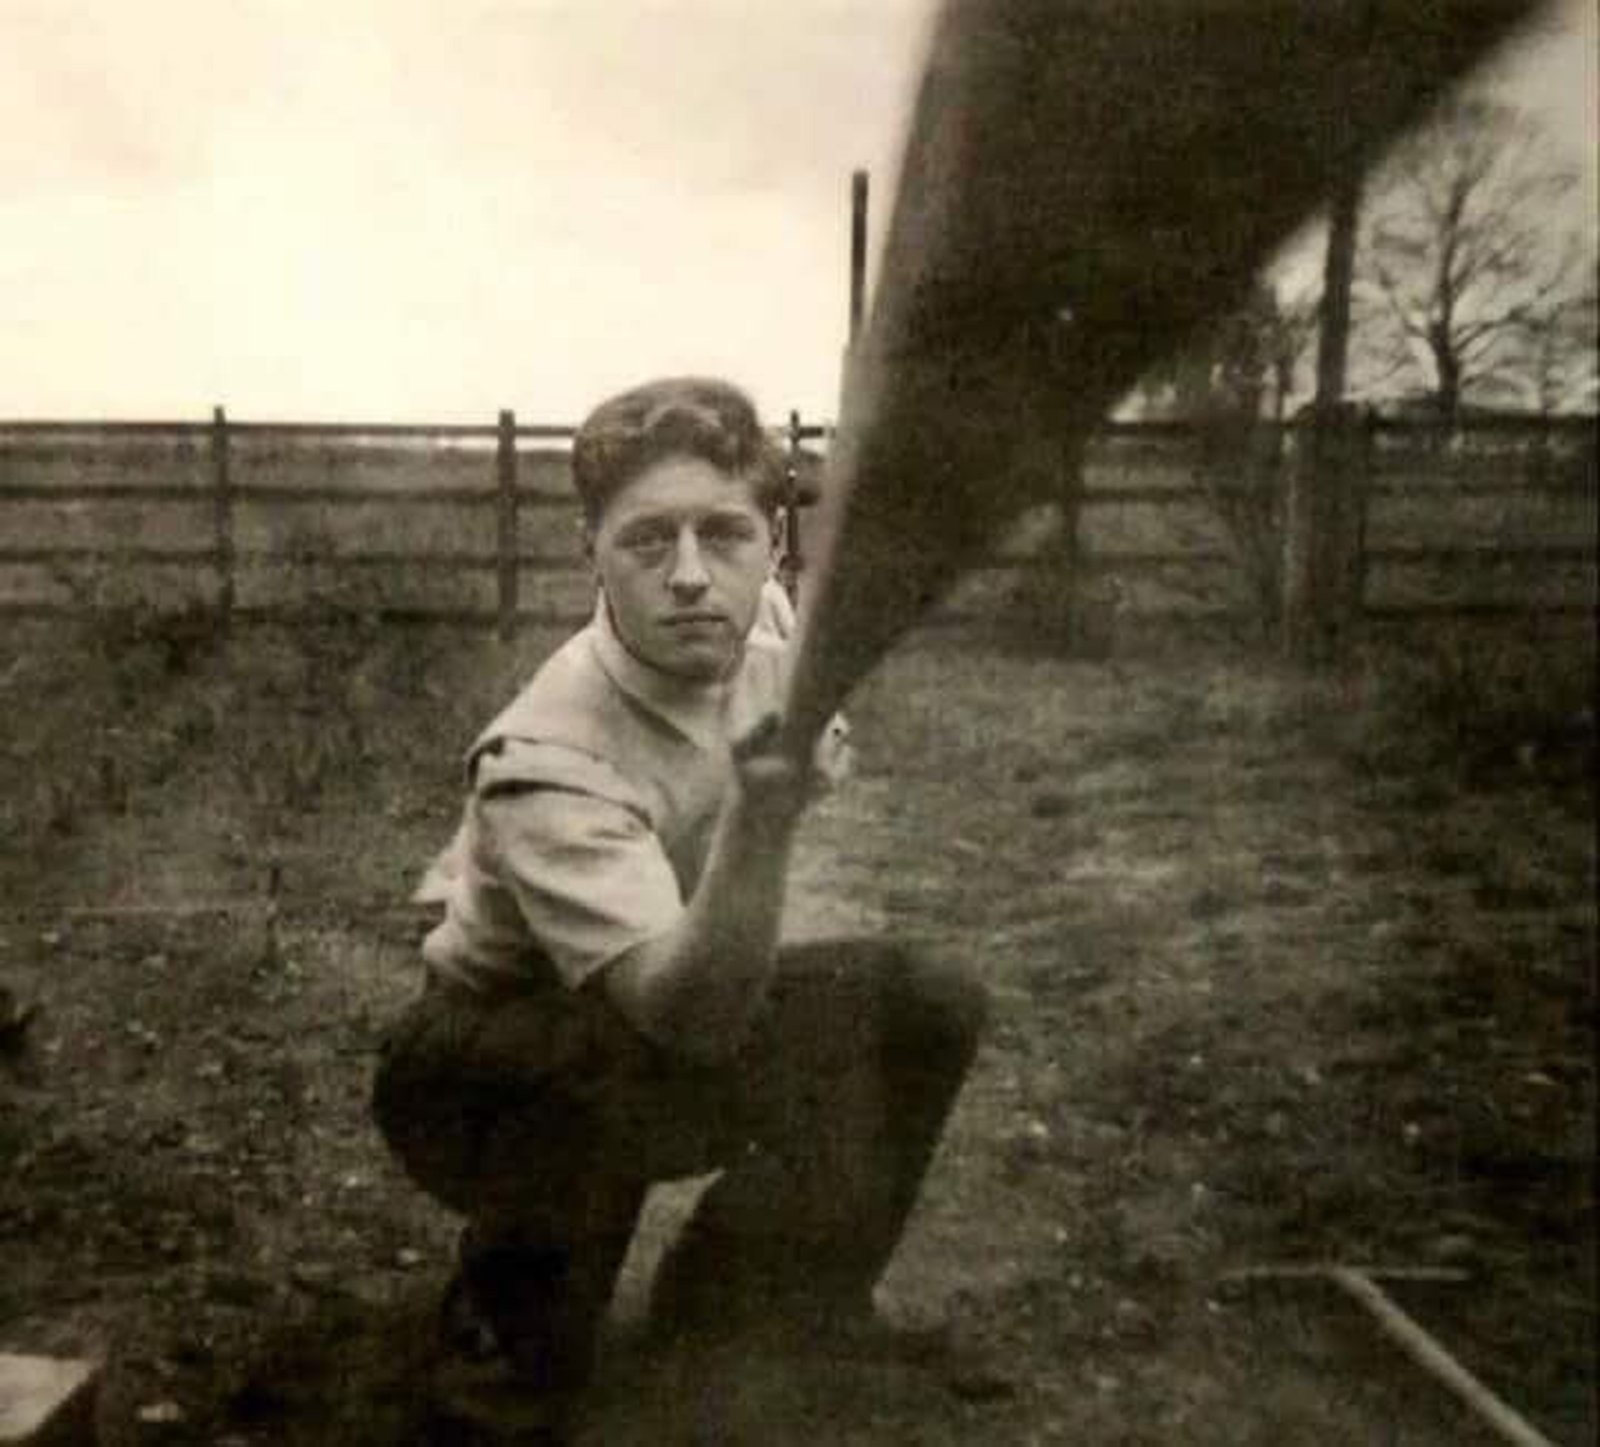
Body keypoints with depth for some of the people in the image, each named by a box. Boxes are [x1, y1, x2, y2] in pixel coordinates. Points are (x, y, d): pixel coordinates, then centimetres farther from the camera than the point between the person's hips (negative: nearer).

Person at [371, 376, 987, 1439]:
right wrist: (764, 817, -61)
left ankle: (799, 1313, 15)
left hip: (660, 1030, 7)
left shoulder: (761, 630, -15)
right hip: (482, 1085, -7)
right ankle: (518, 1289, -5)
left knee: (930, 1009, -3)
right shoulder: (549, 761, -37)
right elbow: (691, 1015, -47)